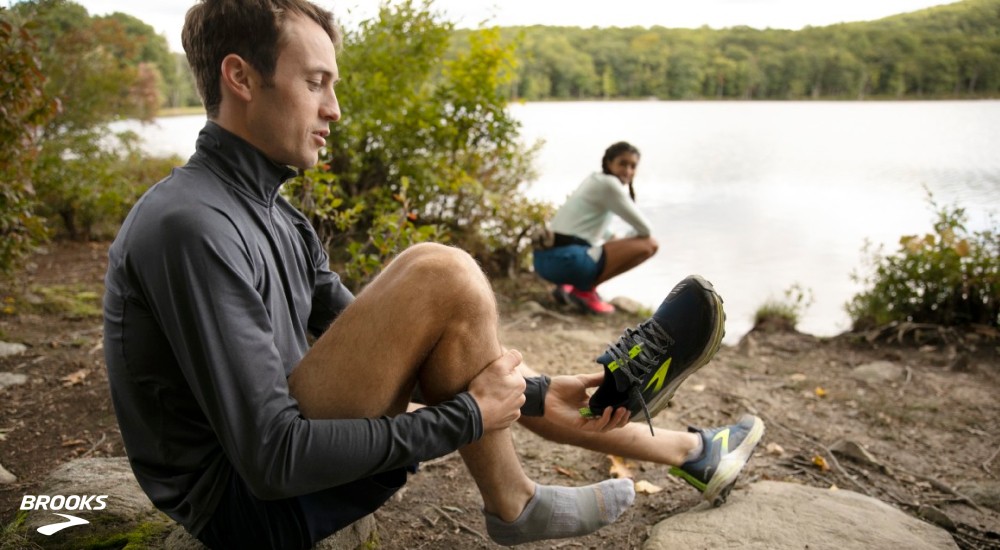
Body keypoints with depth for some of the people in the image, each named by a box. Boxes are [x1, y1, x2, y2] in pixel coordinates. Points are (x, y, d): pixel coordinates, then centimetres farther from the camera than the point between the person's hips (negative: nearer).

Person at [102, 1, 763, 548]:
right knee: (442, 276, -22)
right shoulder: (192, 226, -23)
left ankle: (687, 451, 24)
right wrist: (467, 415, -20)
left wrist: (533, 394, 0)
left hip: (284, 454, 9)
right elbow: (273, 459, -27)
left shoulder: (275, 219, 7)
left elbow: (380, 352, 6)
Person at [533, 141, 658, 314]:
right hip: (566, 260, -10)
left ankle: (568, 285, 13)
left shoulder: (595, 181, 22)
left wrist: (618, 242, 17)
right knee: (648, 245, -8)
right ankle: (585, 289, -8)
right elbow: (644, 228, -4)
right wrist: (625, 241, 14)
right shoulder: (609, 184, -6)